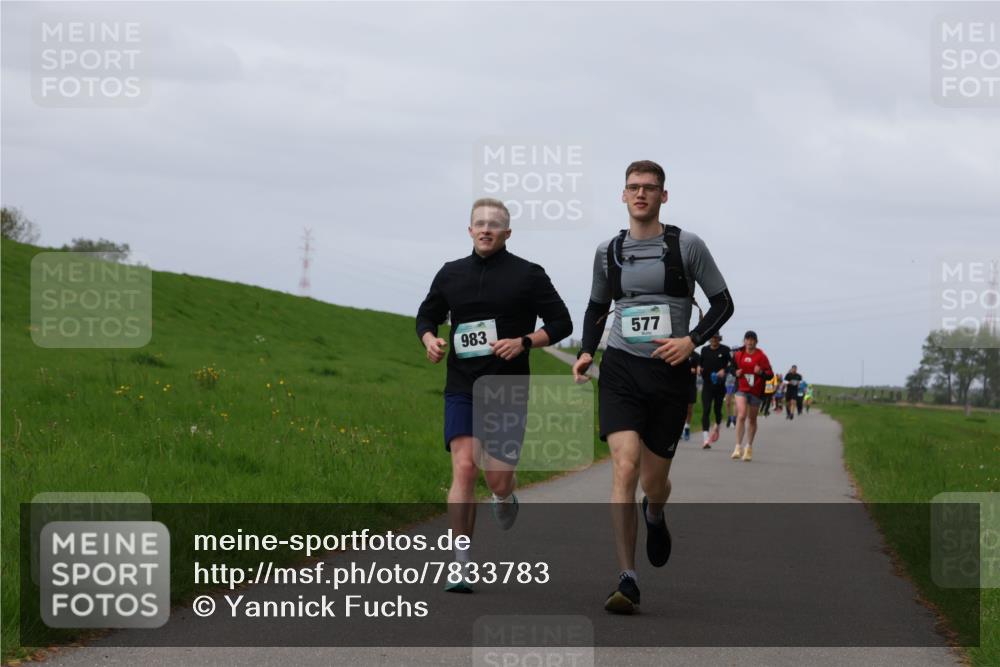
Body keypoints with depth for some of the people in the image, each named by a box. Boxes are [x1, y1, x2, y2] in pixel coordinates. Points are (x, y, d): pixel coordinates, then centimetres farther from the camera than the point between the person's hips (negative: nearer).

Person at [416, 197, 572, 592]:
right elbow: (427, 316, 22)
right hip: (461, 389, 1)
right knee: (464, 469, -13)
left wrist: (523, 342, -13)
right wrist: (429, 340, -1)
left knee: (498, 480, -1)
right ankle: (461, 566, -12)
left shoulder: (528, 275, 1)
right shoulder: (451, 274, 9)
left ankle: (505, 499, 39)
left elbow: (561, 323, 3)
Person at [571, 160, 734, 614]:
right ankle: (627, 581, -17)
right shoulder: (608, 252, 8)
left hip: (669, 373, -1)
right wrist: (586, 351, 6)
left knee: (653, 481, 7)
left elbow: (723, 303, 5)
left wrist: (692, 340, -11)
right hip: (620, 370, 1)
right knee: (624, 467, -18)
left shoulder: (687, 246, 0)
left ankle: (655, 517, 47)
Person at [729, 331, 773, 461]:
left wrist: (761, 372, -26)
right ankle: (738, 447, -17)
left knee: (752, 419, 12)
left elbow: (770, 374, -5)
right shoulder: (738, 354, 2)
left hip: (756, 391, 0)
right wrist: (736, 373, -4)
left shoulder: (761, 356, -5)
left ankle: (749, 447, 28)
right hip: (742, 389, 0)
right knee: (741, 416, -17)